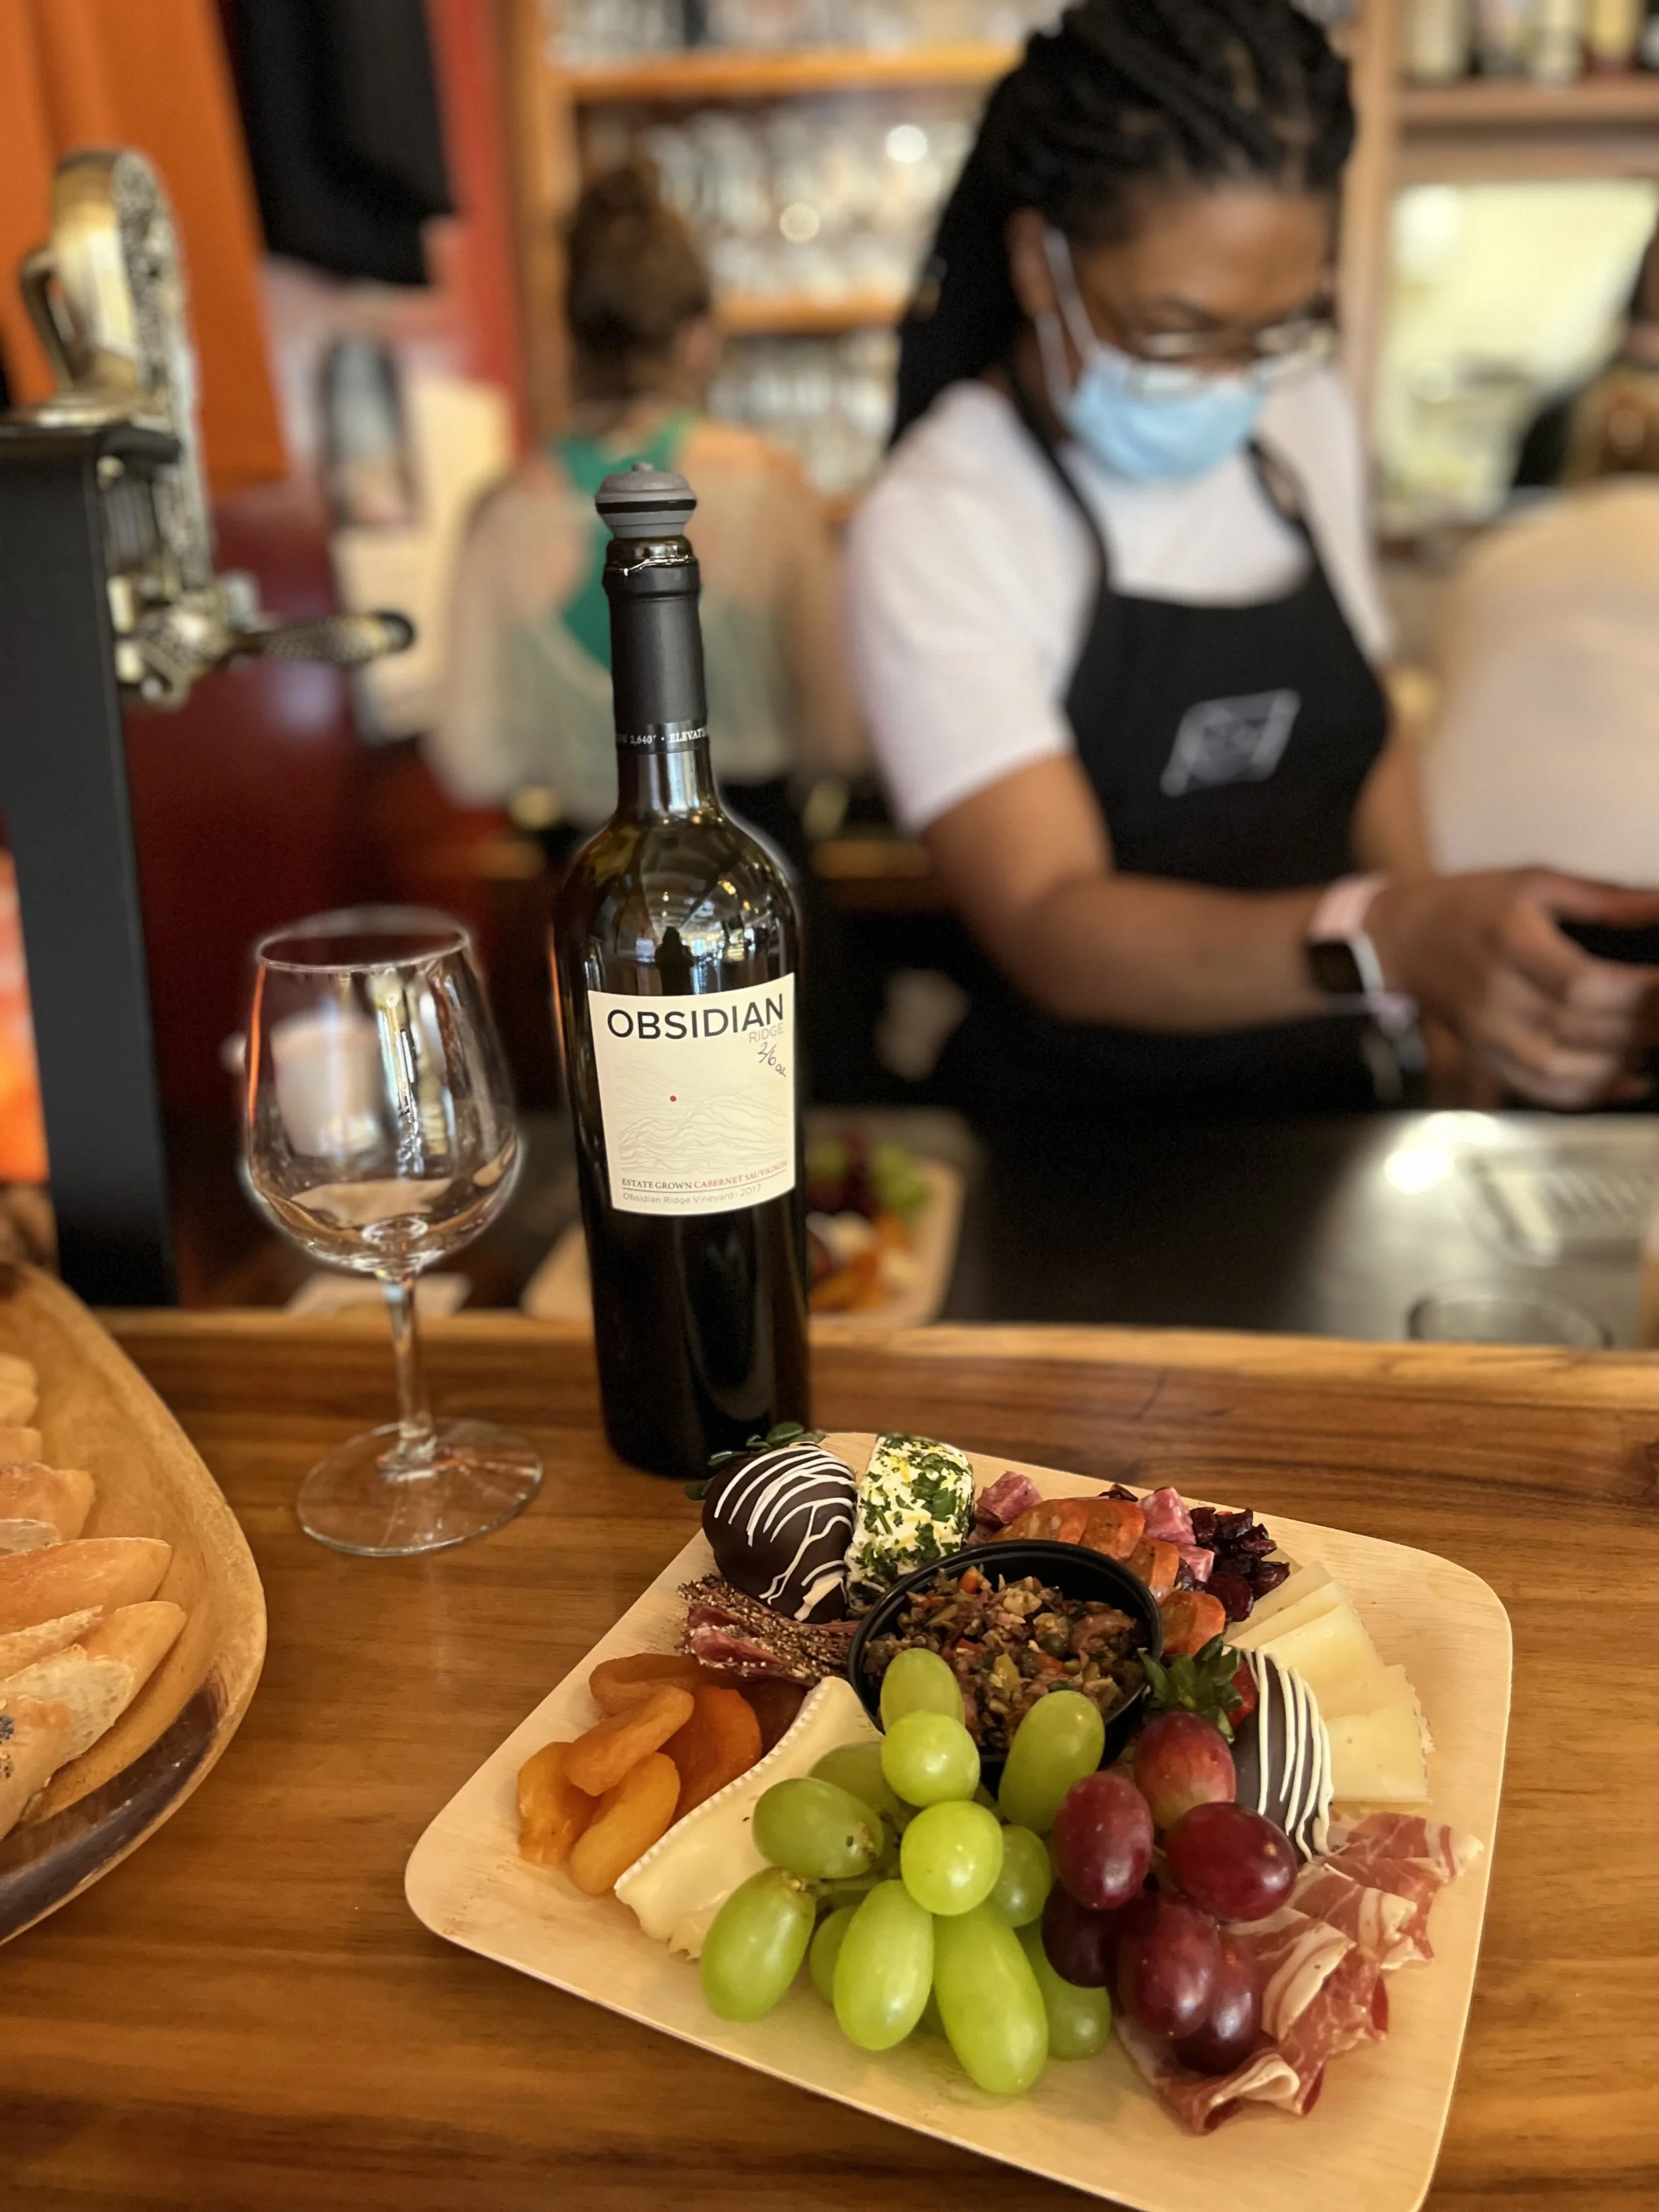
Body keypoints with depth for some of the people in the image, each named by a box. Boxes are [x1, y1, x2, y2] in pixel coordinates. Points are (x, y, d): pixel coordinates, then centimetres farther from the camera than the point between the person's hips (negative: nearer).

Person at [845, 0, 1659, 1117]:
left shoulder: (1308, 423, 7)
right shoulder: (934, 532, -15)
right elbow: (1053, 930, -25)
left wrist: (1451, 968, 5)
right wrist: (1386, 939, -40)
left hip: (1325, 1103, 8)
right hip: (1071, 1127, -8)